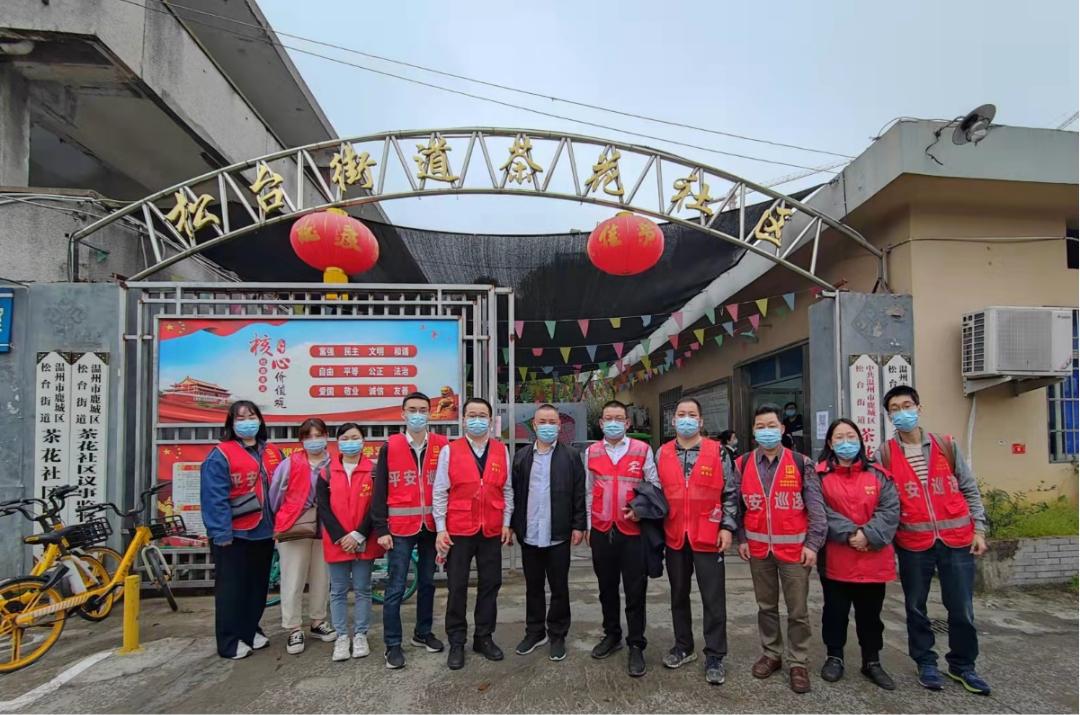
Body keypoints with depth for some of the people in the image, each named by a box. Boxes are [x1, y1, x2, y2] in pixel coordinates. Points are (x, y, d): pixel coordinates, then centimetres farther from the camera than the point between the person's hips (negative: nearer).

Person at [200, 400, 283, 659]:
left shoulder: (272, 453, 8)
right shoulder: (220, 455, -11)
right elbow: (215, 498, -16)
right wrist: (222, 533, -20)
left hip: (264, 533, 6)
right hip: (233, 535, -6)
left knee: (258, 585, 16)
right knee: (231, 589, 3)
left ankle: (250, 630, 31)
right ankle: (230, 641, 15)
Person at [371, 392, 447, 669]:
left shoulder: (442, 446, 0)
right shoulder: (389, 447, -2)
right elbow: (380, 491, -2)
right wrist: (381, 529, -6)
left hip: (432, 527, 2)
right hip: (401, 528, -2)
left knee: (427, 582, 15)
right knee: (396, 587, 2)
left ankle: (423, 633, 32)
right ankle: (393, 645, 15)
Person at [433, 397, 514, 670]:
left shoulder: (502, 451, 4)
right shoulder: (450, 451, -3)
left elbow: (507, 489, 8)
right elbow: (439, 492, -2)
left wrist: (506, 523, 3)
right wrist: (441, 529, -6)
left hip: (492, 531, 2)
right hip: (458, 531, -2)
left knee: (490, 585, 11)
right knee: (457, 588, 6)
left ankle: (484, 638, 27)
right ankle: (457, 643, 21)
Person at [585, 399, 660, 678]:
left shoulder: (642, 450, -2)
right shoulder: (591, 452, 7)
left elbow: (655, 486, 3)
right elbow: (588, 492, 12)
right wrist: (588, 525, 11)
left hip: (633, 530, -3)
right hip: (601, 531, 3)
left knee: (635, 591, 2)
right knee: (607, 587, 15)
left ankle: (636, 646, 14)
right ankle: (612, 635, 32)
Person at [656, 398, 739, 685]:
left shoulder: (717, 452, -3)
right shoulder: (662, 454, 5)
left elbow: (730, 492, -1)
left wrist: (727, 526, -7)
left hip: (708, 536, -3)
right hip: (674, 537, 3)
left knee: (714, 598, 3)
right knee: (678, 594, 15)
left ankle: (715, 656, 16)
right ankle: (683, 646, 31)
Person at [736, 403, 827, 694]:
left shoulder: (801, 463, -4)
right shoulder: (742, 464, 2)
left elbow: (815, 507, -4)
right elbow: (737, 504, 7)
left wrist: (812, 543, -9)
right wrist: (741, 539, 2)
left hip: (794, 548, -2)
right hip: (758, 549, 2)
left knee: (797, 609, 6)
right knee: (766, 606, 16)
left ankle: (797, 662, 20)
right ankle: (771, 654, 30)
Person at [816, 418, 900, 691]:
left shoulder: (878, 474, 4)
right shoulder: (820, 475, -3)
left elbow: (890, 510, -5)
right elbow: (820, 511, -12)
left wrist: (868, 535, -17)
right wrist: (849, 533, -20)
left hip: (873, 559, 2)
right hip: (835, 558, -2)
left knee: (870, 613, 14)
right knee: (835, 611, 10)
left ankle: (872, 662, 30)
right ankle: (835, 657, 27)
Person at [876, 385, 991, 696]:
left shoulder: (946, 445, 3)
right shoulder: (884, 455, -2)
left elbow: (969, 489, 8)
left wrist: (978, 529, 4)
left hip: (956, 540, 1)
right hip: (913, 544, -1)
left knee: (962, 609, 8)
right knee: (916, 607, 11)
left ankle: (962, 665, 29)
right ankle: (926, 663, 30)